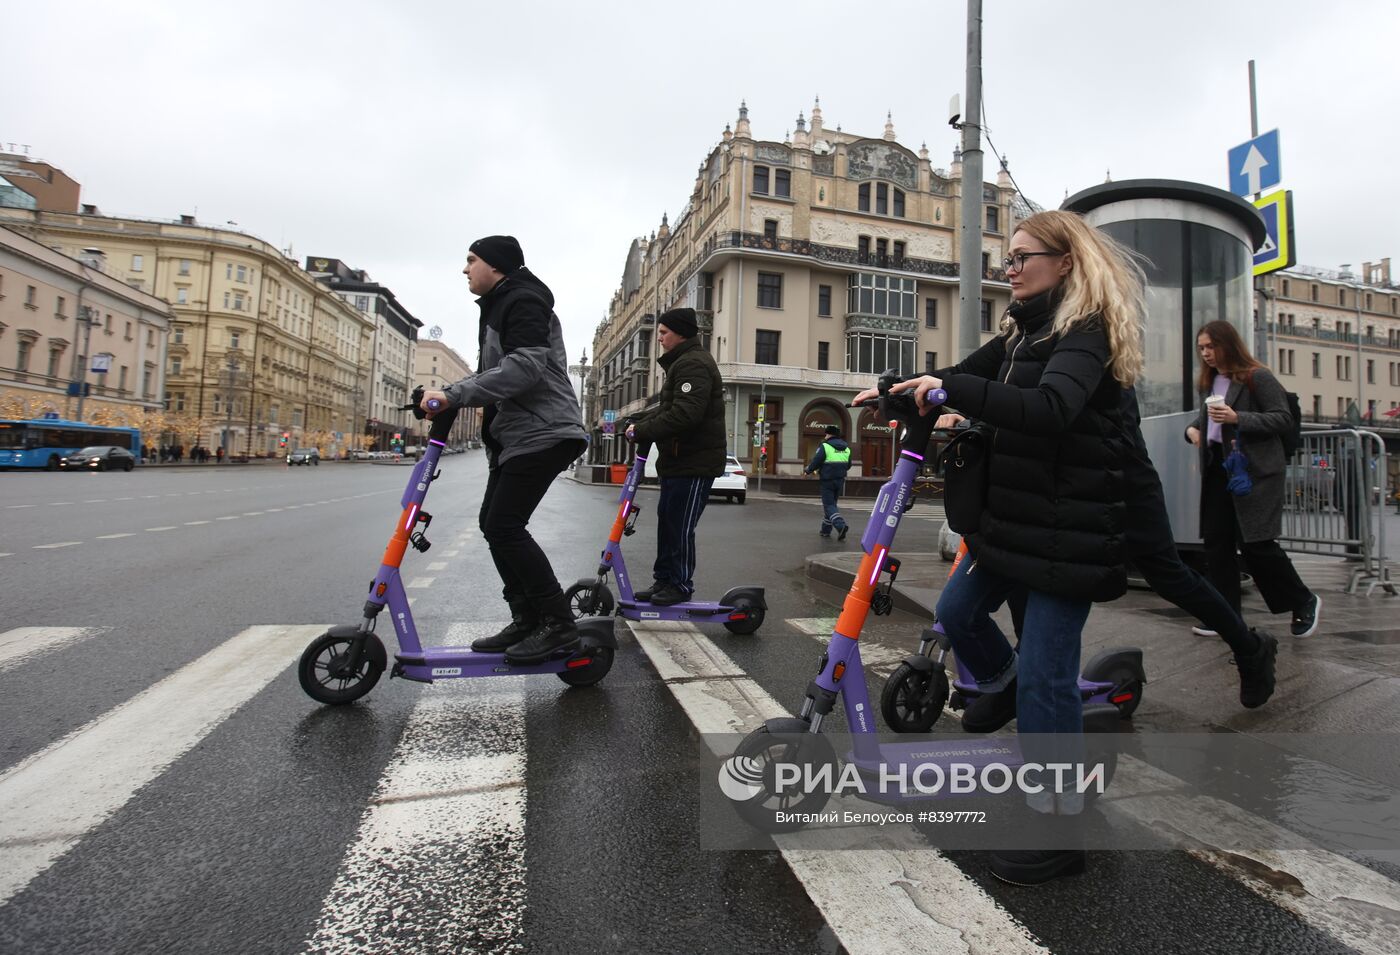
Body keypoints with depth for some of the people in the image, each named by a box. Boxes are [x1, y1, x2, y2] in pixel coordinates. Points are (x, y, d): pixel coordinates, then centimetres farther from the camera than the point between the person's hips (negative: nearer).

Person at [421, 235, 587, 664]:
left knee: (505, 526, -16)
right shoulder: (498, 307, 24)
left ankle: (558, 623, -9)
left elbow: (525, 368, -26)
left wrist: (454, 395, -28)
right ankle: (527, 620, 15)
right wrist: (447, 394, 8)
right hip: (514, 434, 11)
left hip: (542, 434, -11)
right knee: (494, 523, 9)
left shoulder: (523, 302, -10)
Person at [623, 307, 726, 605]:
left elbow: (684, 415, -27)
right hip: (678, 459, 11)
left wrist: (641, 432, -20)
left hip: (695, 461, -10)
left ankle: (681, 585, 9)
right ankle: (664, 580, 22)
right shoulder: (682, 363, 20)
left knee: (680, 526, -3)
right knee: (666, 521, 13)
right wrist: (638, 423, 4)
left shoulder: (693, 364, -16)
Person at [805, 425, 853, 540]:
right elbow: (848, 465, 13)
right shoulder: (846, 448, 9)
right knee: (831, 504, 17)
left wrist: (808, 470, 5)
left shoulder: (825, 446, -11)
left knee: (829, 506, -3)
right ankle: (826, 529, 22)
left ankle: (841, 525, -24)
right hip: (840, 481, 6)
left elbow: (815, 462, -14)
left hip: (827, 481, -6)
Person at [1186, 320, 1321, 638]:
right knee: (1216, 542, 5)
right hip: (1217, 469, 7)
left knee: (1255, 543, -5)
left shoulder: (1258, 377, -7)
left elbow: (1284, 419, -11)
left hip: (1253, 471, -7)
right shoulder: (1209, 382, 14)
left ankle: (1305, 602, 19)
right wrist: (1193, 429, 7)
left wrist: (1238, 418, -23)